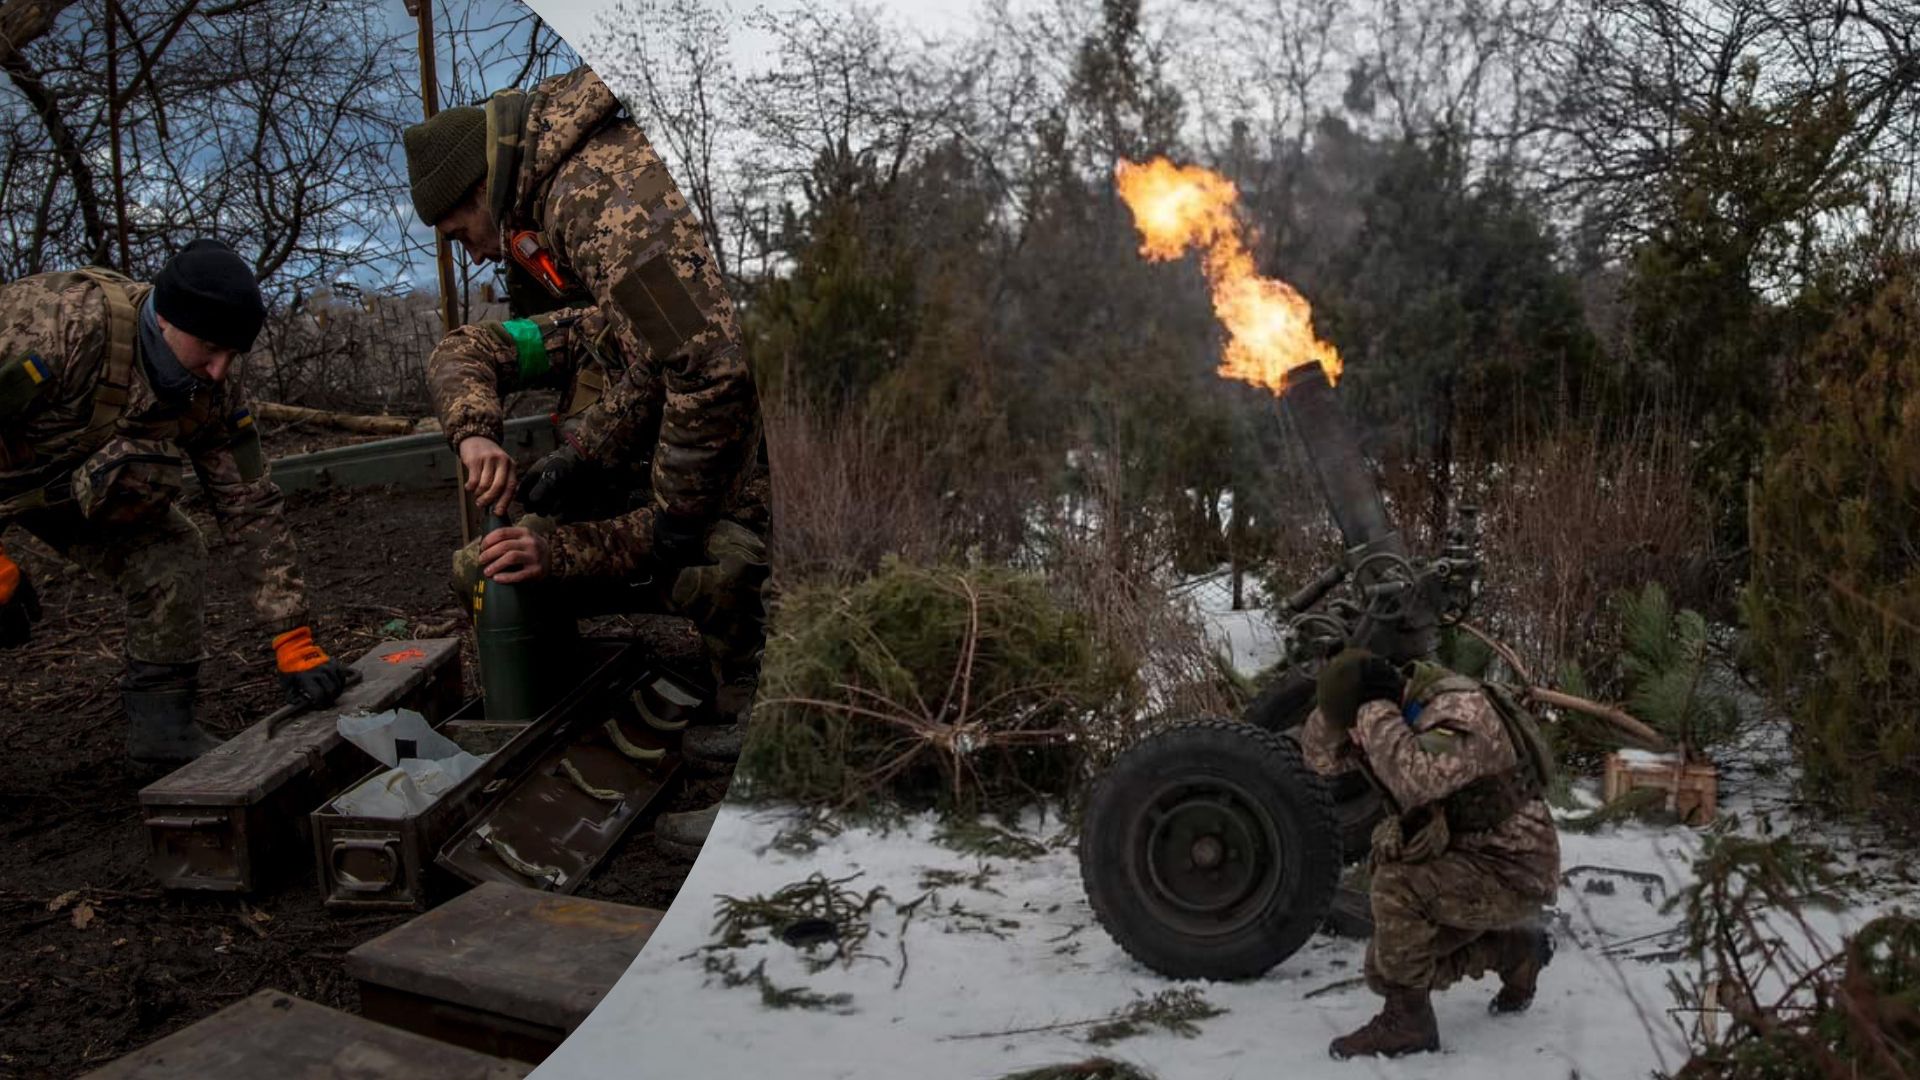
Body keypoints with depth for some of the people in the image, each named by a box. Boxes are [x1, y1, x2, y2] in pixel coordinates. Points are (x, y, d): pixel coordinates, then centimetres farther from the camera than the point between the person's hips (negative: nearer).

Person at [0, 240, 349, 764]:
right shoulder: (64, 324, -37)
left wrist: (293, 641, -19)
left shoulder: (212, 395, -18)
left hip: (73, 481, 4)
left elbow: (252, 509, -15)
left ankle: (162, 721, -3)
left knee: (169, 553, -13)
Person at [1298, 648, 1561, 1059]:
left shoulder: (1460, 709, -26)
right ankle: (1515, 948, 23)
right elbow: (1319, 755, 2)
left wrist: (1374, 714, -31)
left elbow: (1416, 779, -43)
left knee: (1398, 889, -31)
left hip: (1513, 869, -9)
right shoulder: (1403, 714, 0)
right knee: (1387, 965, 7)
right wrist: (1341, 695, -14)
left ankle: (1407, 1019, -12)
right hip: (1466, 861, 9)